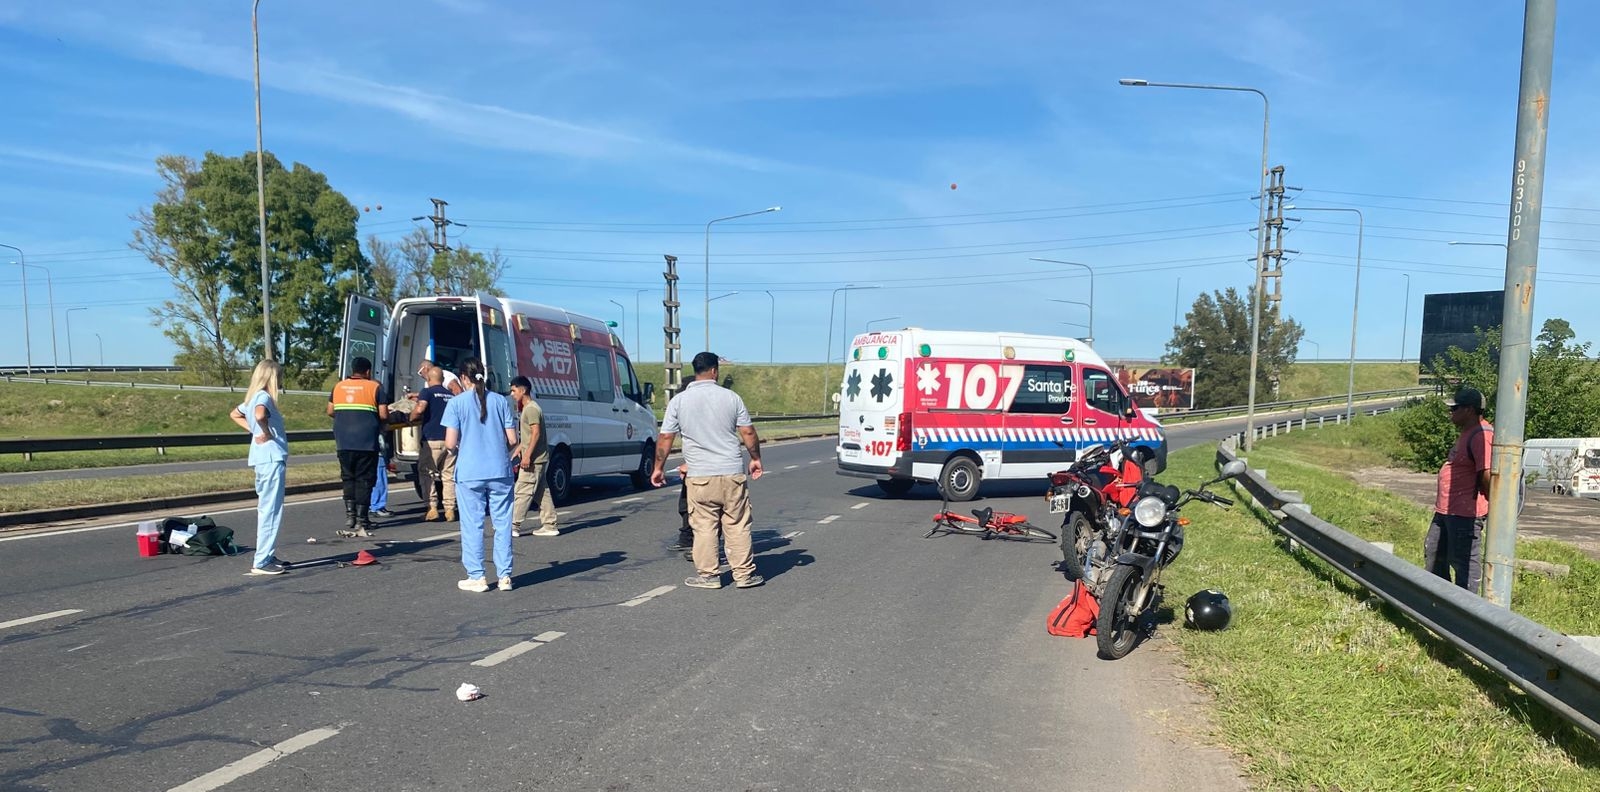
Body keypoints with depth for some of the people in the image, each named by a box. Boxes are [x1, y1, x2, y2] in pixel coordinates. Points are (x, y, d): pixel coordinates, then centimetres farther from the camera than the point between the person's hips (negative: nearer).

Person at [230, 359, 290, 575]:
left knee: (266, 509, 17)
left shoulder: (254, 397, 16)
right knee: (270, 510, -8)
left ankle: (267, 555, 25)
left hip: (265, 459, 11)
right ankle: (261, 561, -7)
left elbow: (235, 414, 32)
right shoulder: (263, 396, -13)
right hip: (271, 459, -11)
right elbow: (260, 415, -35)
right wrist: (266, 433, -18)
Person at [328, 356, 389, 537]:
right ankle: (361, 521, 4)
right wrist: (380, 425, 14)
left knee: (348, 478, 14)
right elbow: (384, 415, -6)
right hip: (367, 441, -3)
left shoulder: (339, 386, 10)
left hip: (343, 441, 3)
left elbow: (330, 412, 12)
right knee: (364, 480, 3)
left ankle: (350, 518, 8)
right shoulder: (375, 387, -1)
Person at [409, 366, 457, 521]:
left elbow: (419, 409, -19)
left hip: (432, 440, -5)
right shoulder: (450, 395, 15)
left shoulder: (427, 392, -1)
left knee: (426, 473, 5)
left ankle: (432, 508, -2)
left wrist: (412, 418, 3)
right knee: (448, 475, 8)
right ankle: (450, 509, 6)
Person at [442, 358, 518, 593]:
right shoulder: (500, 401, 3)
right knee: (502, 523, 8)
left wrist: (457, 451, 13)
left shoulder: (457, 403, -4)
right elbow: (512, 441, 2)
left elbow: (450, 443, -8)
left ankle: (476, 577, 10)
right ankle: (505, 576, 12)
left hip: (469, 474, -2)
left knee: (472, 525, 6)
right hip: (500, 472, 2)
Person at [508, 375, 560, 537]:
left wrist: (527, 455, -23)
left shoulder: (531, 408, -14)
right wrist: (518, 451, 22)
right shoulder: (527, 408, 18)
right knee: (541, 492, 10)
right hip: (537, 458, 10)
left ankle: (513, 526, -3)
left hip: (533, 459, -10)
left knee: (522, 492, -6)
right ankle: (549, 525, 12)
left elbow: (536, 433, -21)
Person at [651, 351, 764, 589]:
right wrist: (756, 459, 17)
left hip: (700, 476, -1)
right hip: (733, 472, 1)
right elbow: (748, 432, 4)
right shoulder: (731, 397, 2)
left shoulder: (679, 401, 0)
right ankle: (744, 574, 14)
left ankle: (708, 574, 11)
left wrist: (658, 467, 12)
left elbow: (665, 437, 1)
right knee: (738, 525, 8)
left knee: (704, 527, 7)